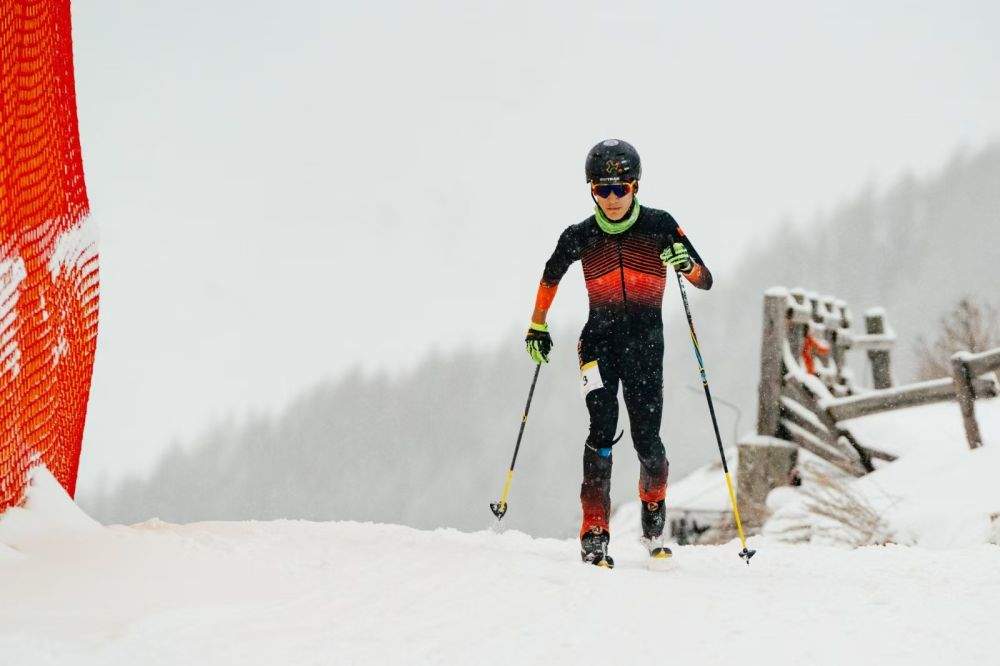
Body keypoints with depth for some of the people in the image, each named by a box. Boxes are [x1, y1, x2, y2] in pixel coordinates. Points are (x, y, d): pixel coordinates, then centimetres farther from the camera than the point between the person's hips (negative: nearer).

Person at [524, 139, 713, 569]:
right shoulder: (580, 237, -1)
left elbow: (705, 281, -4)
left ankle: (654, 524, 24)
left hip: (646, 343, -1)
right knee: (602, 428, -19)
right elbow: (551, 275, 20)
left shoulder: (659, 226, -5)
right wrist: (537, 327, 21)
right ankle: (594, 534, -19)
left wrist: (684, 263, -25)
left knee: (647, 440, -6)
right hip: (600, 340, 1)